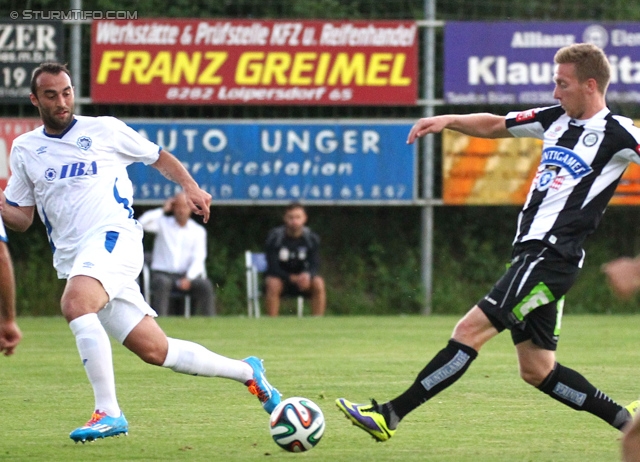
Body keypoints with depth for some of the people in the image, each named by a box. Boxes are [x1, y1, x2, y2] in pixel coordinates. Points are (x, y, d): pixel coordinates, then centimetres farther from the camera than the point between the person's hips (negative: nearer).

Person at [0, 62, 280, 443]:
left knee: (75, 303, -35)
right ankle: (246, 372, 22)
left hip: (114, 236, -4)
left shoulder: (103, 130, 8)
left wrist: (191, 187, 5)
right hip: (72, 259, 4)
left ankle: (109, 412, -33)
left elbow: (158, 156, 20)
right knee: (153, 350, 2)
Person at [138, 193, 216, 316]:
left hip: (188, 275, 2)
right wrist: (163, 210, -4)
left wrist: (188, 278, -17)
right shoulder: (163, 224, 8)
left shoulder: (198, 231, 10)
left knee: (206, 286, -26)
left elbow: (198, 258, 0)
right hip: (163, 273, -2)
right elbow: (142, 222, -12)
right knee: (162, 283, -36)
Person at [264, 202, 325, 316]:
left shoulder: (312, 238, -5)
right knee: (273, 284, -36)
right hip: (279, 278, -2)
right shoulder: (275, 237, -12)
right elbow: (273, 267, -16)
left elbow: (314, 265, -10)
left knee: (318, 283, -27)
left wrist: (307, 275, -35)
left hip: (301, 278, 2)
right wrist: (292, 278, -31)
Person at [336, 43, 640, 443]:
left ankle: (388, 416, -14)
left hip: (553, 257, -9)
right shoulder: (556, 119, 14)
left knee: (470, 331, -14)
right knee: (537, 370, 10)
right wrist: (449, 120, 11)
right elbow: (494, 126, 24)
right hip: (529, 250, 9)